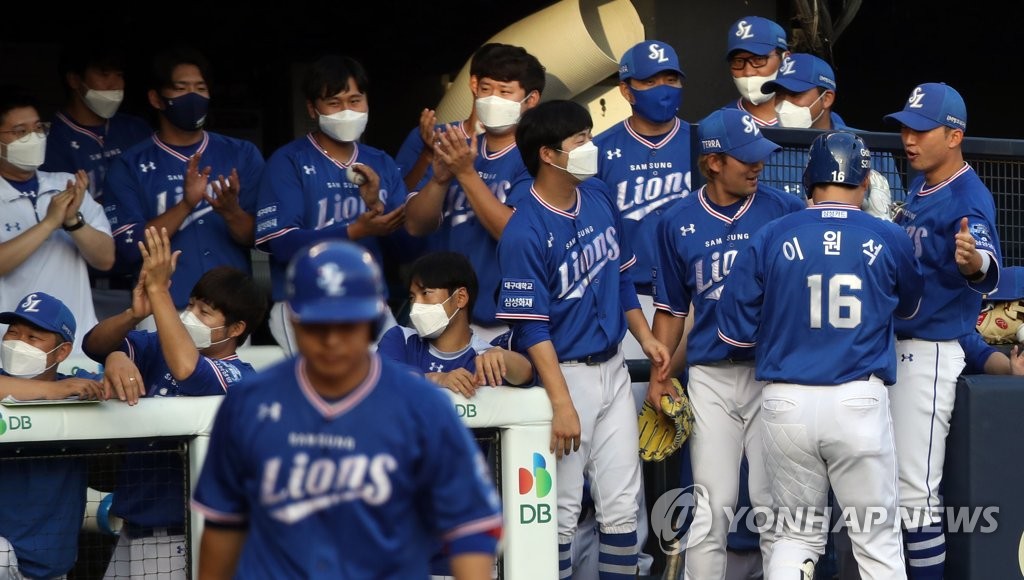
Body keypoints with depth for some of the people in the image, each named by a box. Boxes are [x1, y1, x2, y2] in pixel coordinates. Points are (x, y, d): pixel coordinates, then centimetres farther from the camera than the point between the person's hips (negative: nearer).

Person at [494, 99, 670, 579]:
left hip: (613, 368, 7)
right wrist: (562, 404, -21)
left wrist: (645, 337, 11)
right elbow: (533, 328, -18)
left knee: (622, 505, 10)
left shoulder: (599, 197, 3)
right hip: (566, 373, -7)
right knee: (562, 511, 2)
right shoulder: (525, 232, -18)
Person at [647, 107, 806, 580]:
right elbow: (671, 308, 12)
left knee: (775, 504, 1)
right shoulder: (678, 223, 5)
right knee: (712, 506, 3)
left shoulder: (786, 210, 0)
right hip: (711, 377, 1)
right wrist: (659, 375, 5)